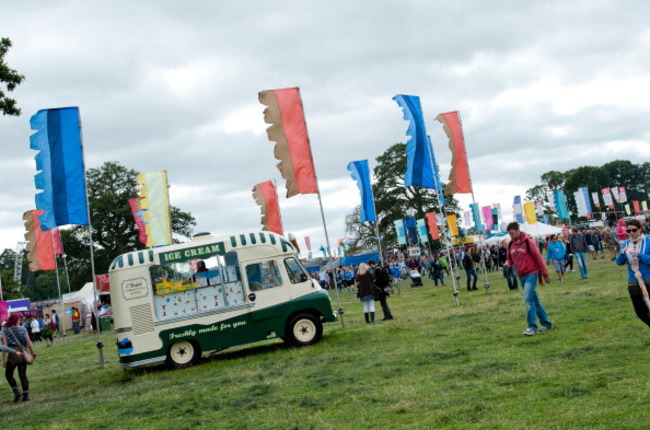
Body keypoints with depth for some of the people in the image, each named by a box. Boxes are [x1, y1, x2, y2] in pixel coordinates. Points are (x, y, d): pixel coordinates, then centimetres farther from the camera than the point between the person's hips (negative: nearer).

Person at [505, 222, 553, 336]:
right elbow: (510, 258, 17)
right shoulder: (511, 244, 7)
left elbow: (538, 257, -9)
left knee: (528, 298, -18)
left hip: (531, 274, -7)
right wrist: (508, 263, -8)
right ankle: (546, 323, 22)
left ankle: (532, 327, -16)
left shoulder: (528, 242, -11)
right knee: (534, 300, 12)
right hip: (521, 276, 7)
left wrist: (545, 274, -7)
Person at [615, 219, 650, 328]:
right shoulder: (625, 244, 6)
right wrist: (622, 253, -16)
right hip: (633, 283, 5)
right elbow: (619, 262, 3)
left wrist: (639, 255, -24)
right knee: (641, 313, 13)